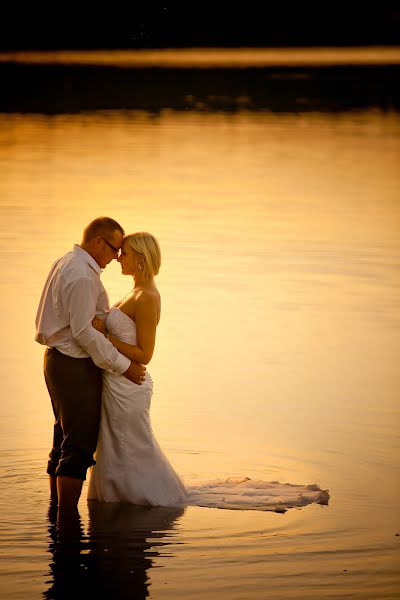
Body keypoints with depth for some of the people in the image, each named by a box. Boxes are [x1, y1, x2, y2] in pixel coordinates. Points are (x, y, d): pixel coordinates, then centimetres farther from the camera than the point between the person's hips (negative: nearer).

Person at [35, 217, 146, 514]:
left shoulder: (65, 263, 11)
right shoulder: (82, 276, -21)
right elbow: (84, 332, -23)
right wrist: (123, 365, -18)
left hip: (57, 357, 11)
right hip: (75, 366, -11)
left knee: (64, 439, 19)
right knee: (80, 446, -6)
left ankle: (56, 506, 28)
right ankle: (68, 517, -5)